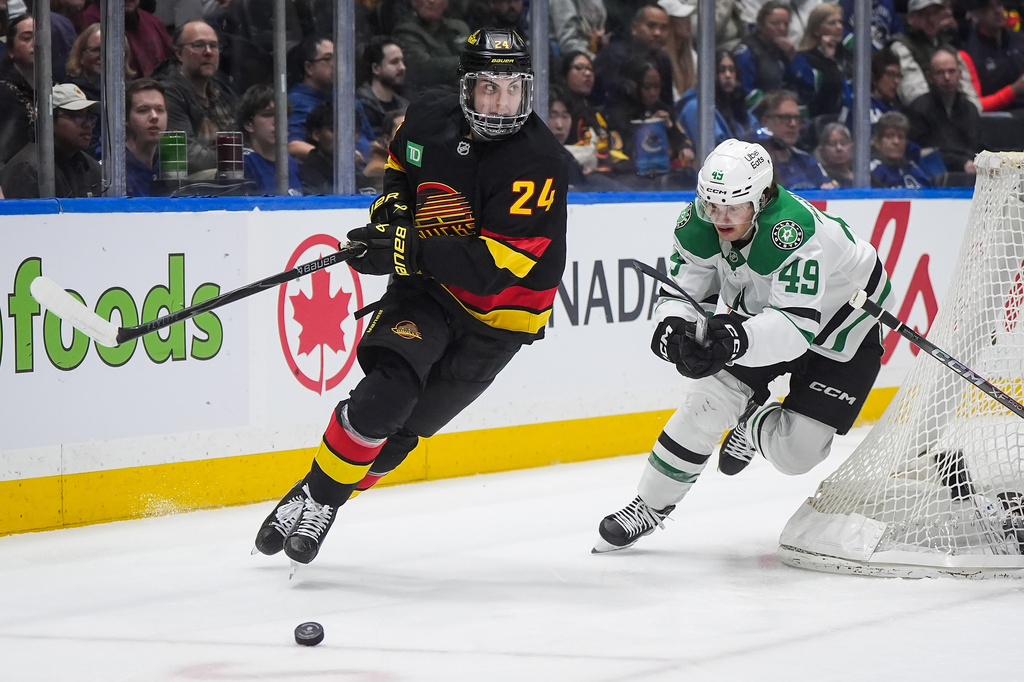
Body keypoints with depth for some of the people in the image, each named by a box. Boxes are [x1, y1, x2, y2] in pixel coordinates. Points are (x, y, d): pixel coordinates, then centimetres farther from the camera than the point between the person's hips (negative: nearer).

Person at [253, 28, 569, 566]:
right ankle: (309, 496, -9)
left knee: (404, 426, 1)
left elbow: (497, 265, -30)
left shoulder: (537, 162, -23)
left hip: (496, 314, -2)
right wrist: (392, 206, 0)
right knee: (386, 391, -21)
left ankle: (326, 507, 17)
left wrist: (407, 251, -34)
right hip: (426, 286, 3)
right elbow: (401, 157, 21)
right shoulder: (431, 118, -6)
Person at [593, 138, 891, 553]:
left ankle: (753, 426, 23)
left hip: (842, 328, -5)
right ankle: (649, 506, 6)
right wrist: (674, 325, -39)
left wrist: (736, 338, -63)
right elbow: (680, 290, -15)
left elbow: (798, 326, -47)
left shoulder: (794, 232, -41)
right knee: (709, 398, -12)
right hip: (759, 313, 5)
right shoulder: (698, 225, -21)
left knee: (795, 454, -13)